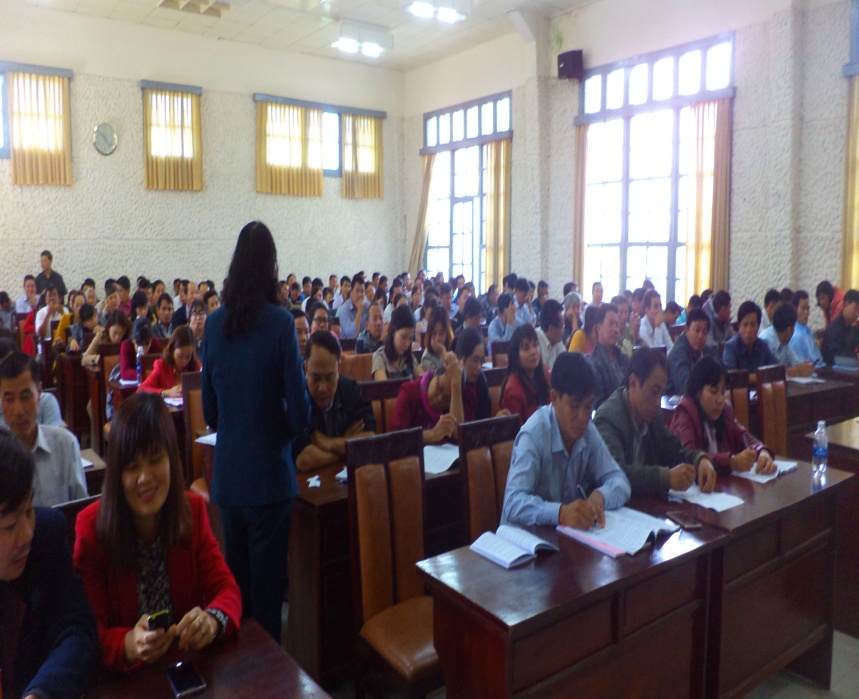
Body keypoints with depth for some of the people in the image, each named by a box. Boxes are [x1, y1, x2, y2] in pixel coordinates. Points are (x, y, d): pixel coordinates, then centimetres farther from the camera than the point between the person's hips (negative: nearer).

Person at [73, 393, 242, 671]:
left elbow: (226, 588, -3)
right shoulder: (91, 527, -8)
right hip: (123, 679, -1)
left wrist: (213, 620, -25)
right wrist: (127, 646, -31)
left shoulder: (192, 510, -1)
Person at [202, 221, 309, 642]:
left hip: (226, 472, 5)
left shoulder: (215, 322, -1)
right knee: (266, 576, 7)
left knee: (234, 572, 19)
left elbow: (209, 406, 7)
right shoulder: (280, 323, -14)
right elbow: (298, 406, -13)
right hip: (269, 470, -5)